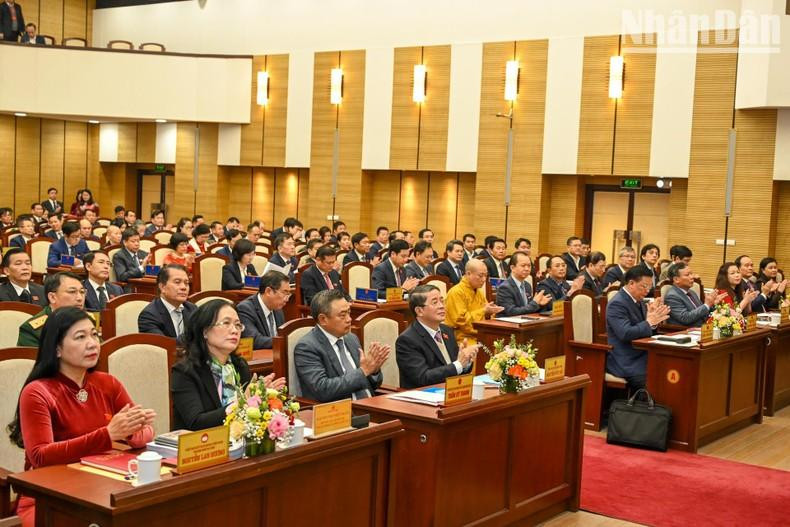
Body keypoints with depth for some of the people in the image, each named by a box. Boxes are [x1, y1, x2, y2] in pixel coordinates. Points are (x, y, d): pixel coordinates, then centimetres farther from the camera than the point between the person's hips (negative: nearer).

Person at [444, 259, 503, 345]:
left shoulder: (479, 292, 16)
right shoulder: (456, 293, -10)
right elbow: (460, 320, -16)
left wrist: (490, 311, 2)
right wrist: (483, 311, -15)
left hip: (479, 336, 8)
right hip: (462, 339, -8)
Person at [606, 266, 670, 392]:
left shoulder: (638, 301, 14)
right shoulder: (617, 304, -13)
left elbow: (646, 330, 16)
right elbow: (625, 333, -24)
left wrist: (655, 319, -2)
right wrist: (649, 322, -19)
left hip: (641, 357, 9)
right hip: (627, 363, -9)